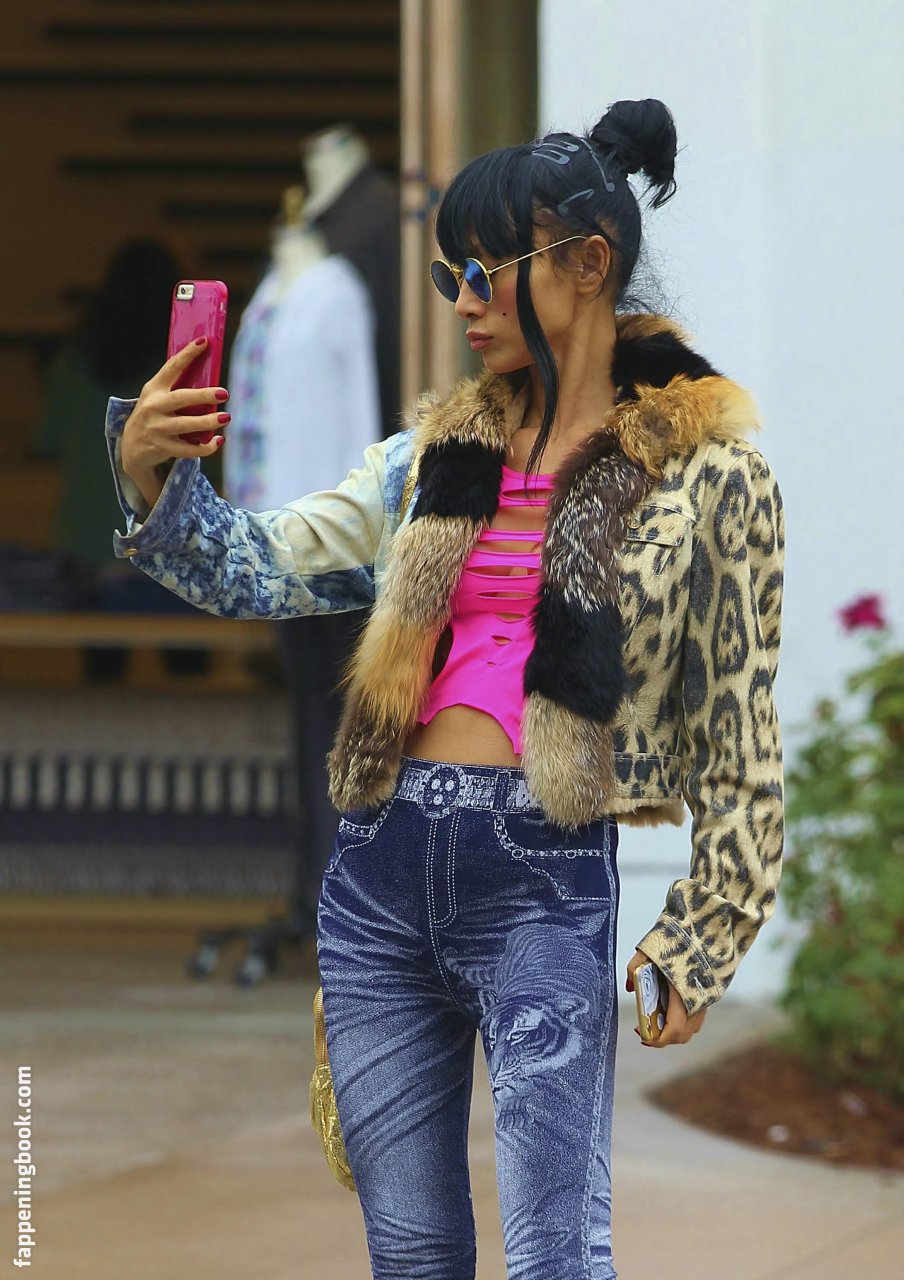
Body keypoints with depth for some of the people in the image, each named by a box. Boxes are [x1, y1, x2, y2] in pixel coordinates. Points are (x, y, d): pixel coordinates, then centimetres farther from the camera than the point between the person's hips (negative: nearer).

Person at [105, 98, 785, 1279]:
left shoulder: (706, 472, 1)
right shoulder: (438, 453, 15)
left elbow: (740, 739, 1)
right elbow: (259, 567, 10)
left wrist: (699, 941, -3)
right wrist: (153, 473, -9)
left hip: (545, 876, -5)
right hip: (382, 870, 5)